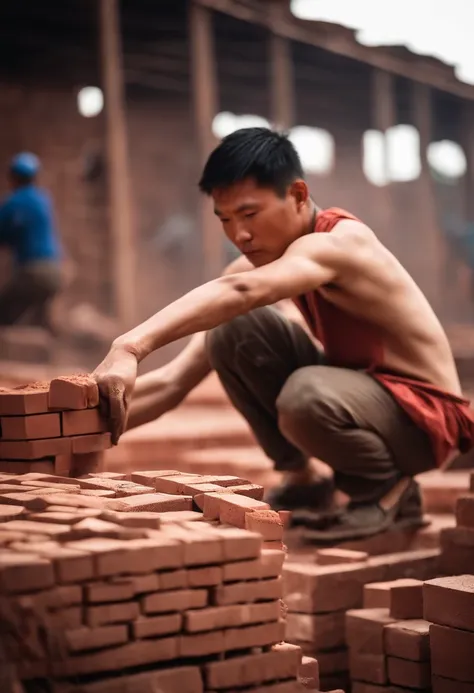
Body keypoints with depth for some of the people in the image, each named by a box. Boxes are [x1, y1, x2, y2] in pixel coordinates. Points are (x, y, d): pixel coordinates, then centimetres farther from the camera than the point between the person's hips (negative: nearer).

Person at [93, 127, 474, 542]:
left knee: (307, 396, -37)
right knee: (232, 330, -10)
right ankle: (301, 480, 4)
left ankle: (390, 491, -7)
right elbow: (175, 381, -3)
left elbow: (240, 291, -47)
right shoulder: (260, 260, -1)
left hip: (423, 416, -7)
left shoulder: (339, 241, -25)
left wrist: (132, 346, -58)